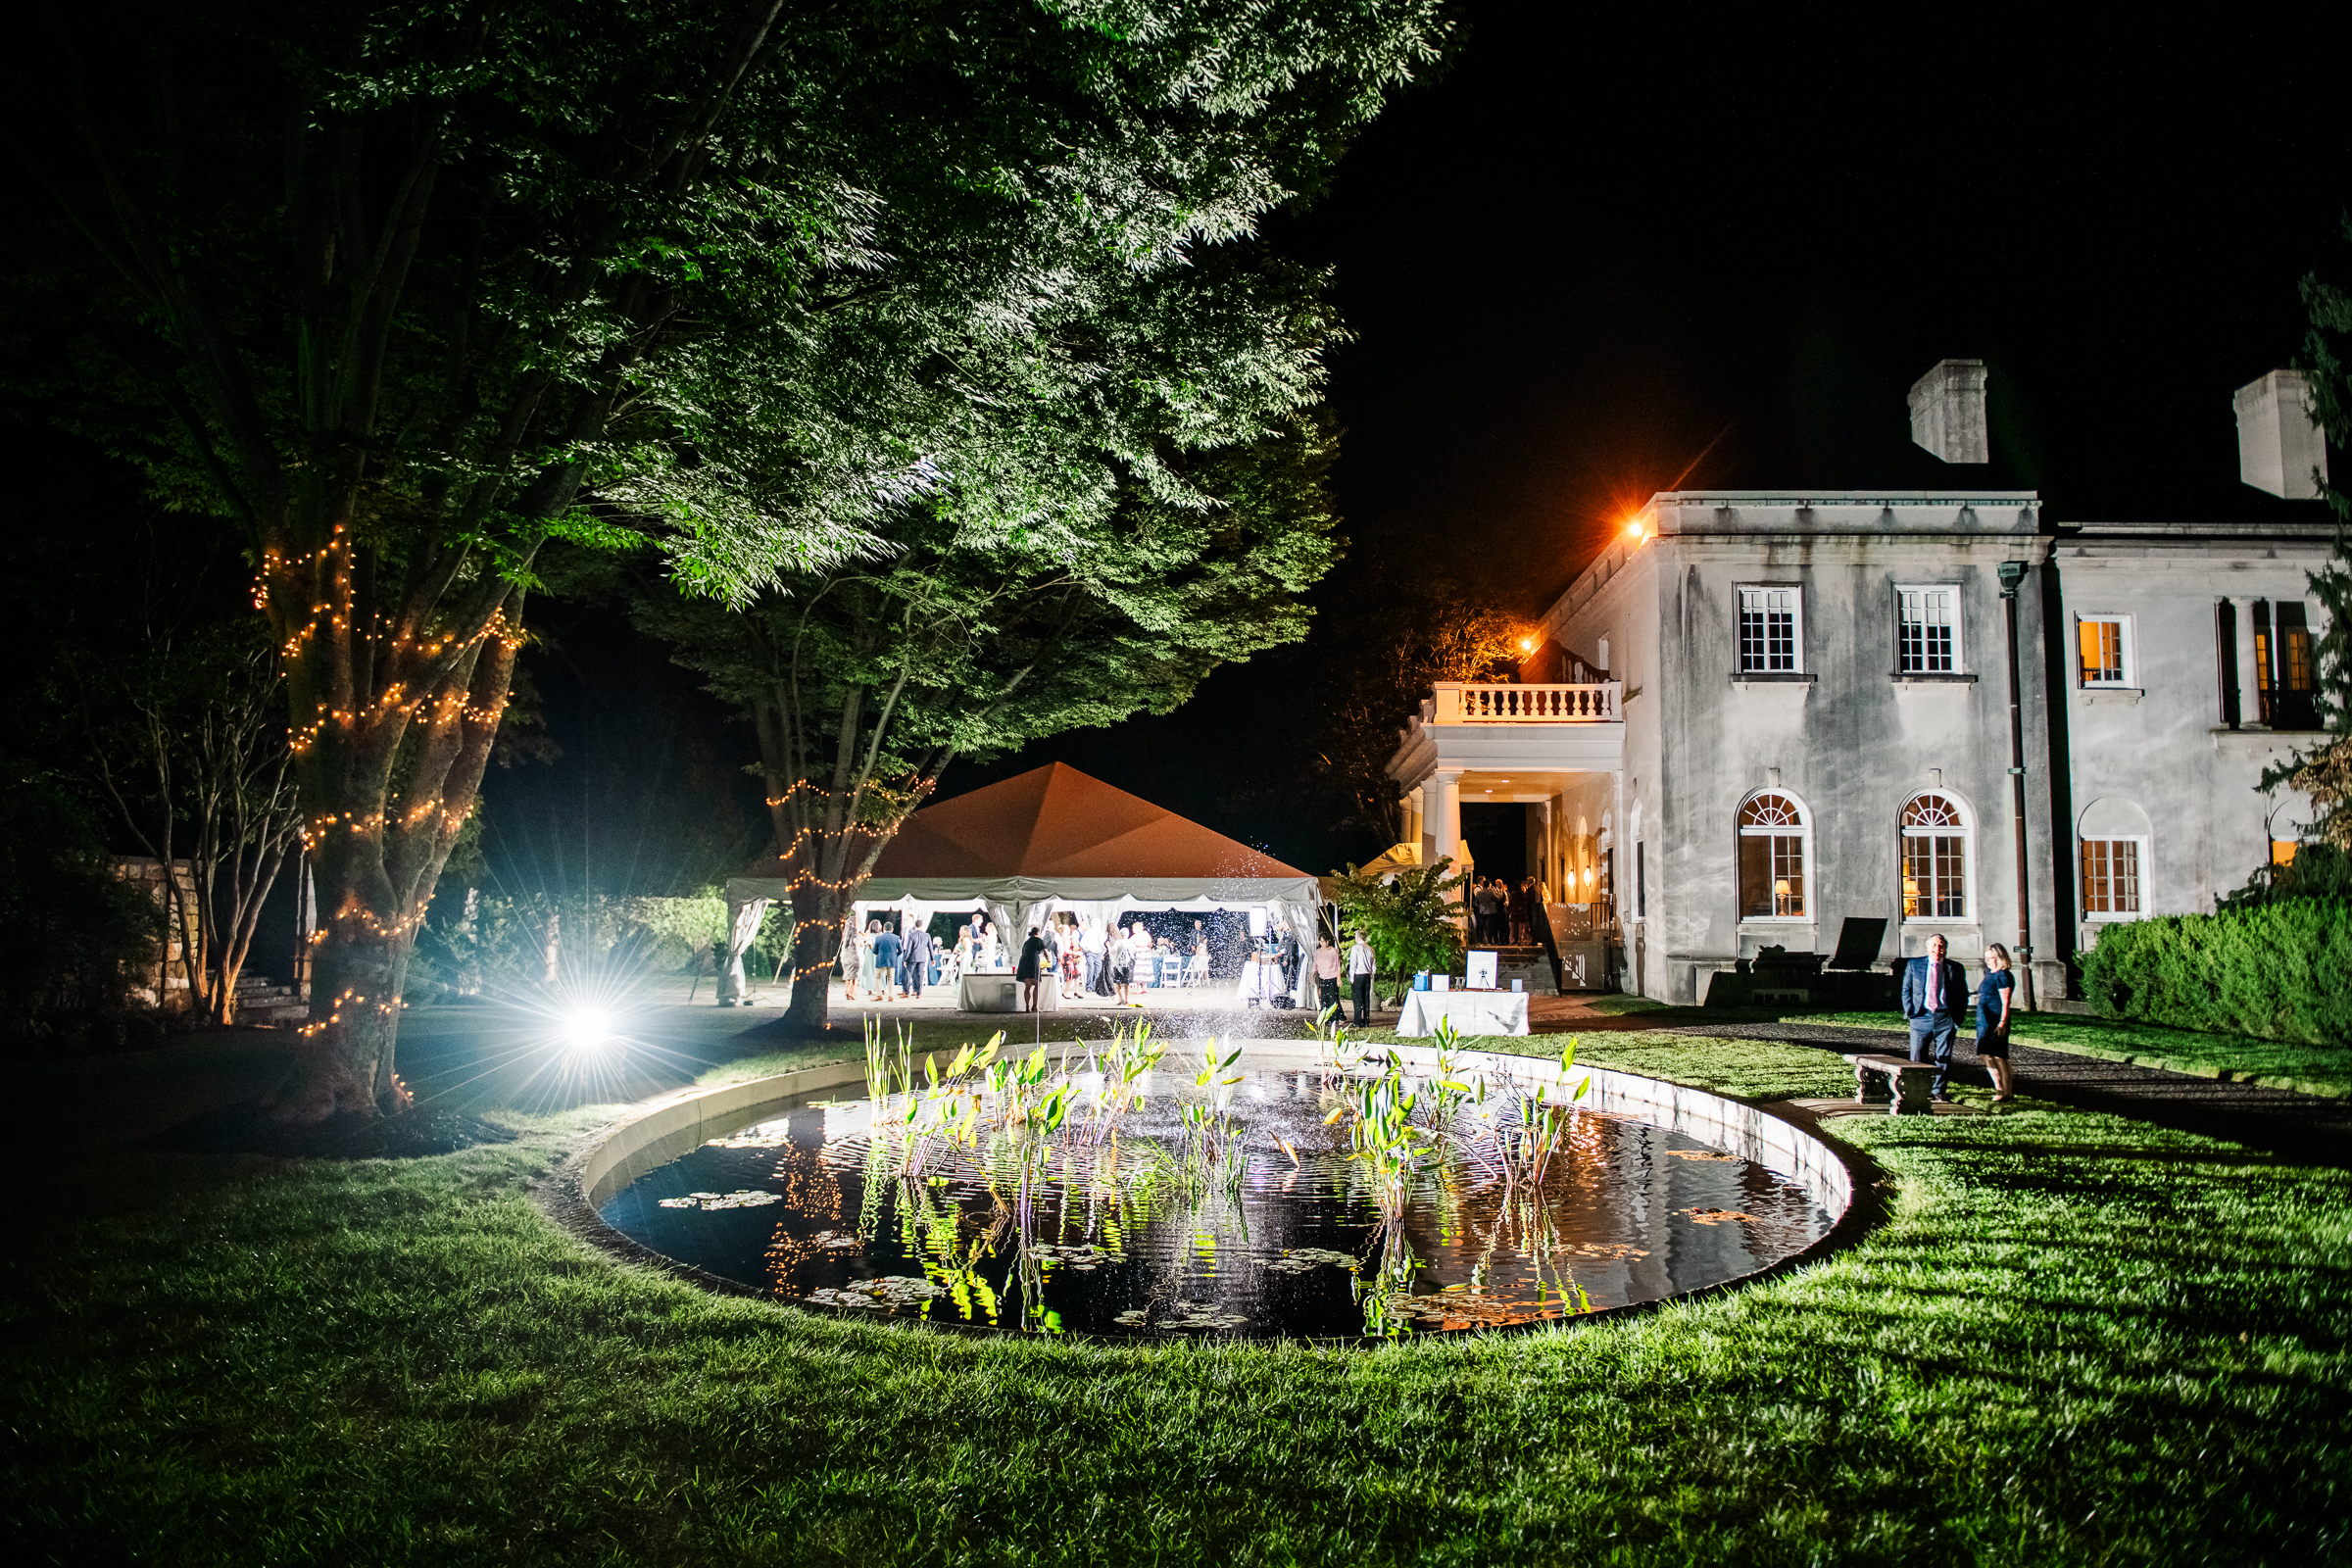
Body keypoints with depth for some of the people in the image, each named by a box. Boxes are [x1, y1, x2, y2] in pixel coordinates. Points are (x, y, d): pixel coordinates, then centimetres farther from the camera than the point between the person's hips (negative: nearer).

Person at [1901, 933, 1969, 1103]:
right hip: (1921, 1017, 0)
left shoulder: (1955, 969, 7)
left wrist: (1958, 1017, 2)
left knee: (1944, 1058, 3)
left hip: (1946, 1018, 0)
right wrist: (1910, 1011, 0)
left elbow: (1963, 994, 11)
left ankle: (1940, 1091, 16)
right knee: (1917, 1057, 0)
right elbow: (1906, 990, 11)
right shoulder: (1913, 965, 7)